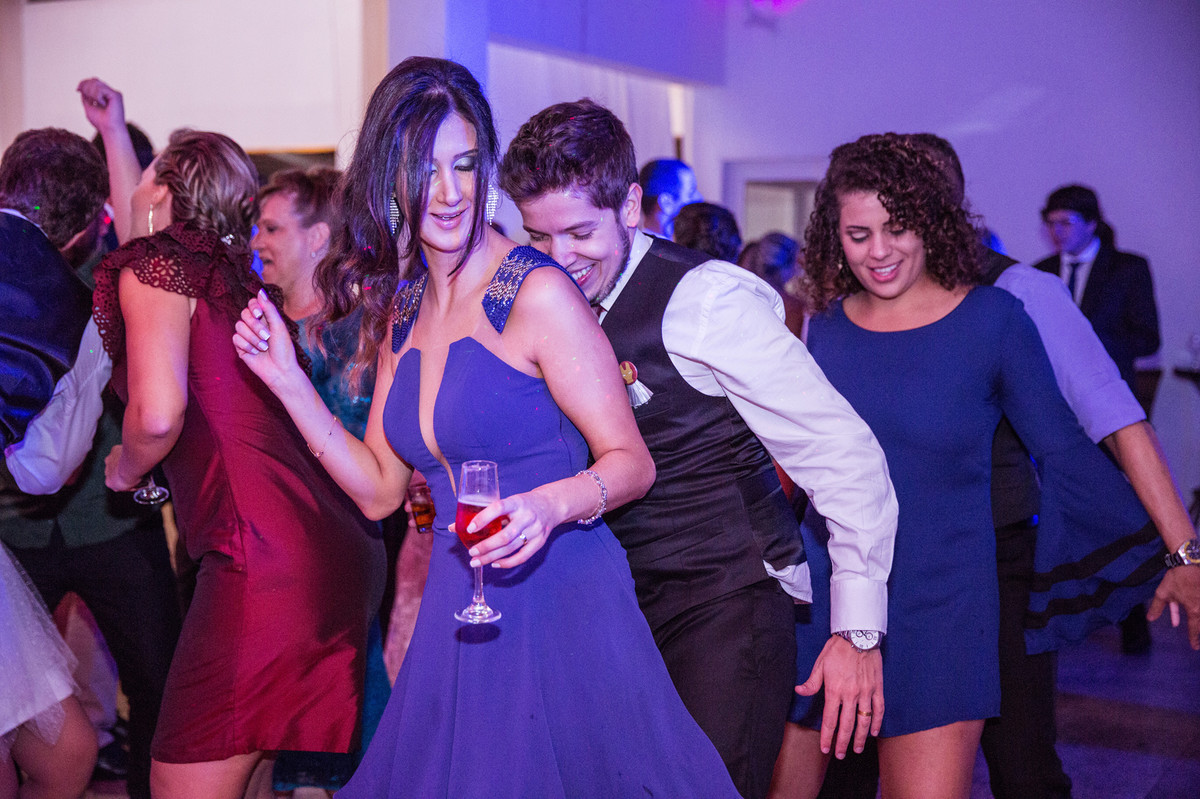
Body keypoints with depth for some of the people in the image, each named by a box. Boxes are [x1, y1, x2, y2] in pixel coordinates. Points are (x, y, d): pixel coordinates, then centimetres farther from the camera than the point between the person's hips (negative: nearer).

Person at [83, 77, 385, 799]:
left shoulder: (157, 265, -3)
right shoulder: (229, 274, 22)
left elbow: (157, 414, -17)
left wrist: (125, 467, 4)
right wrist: (114, 131, 53)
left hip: (263, 562, -9)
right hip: (336, 548, 9)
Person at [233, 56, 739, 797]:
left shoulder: (538, 292, -12)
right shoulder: (399, 310, 9)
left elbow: (632, 462, -10)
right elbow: (381, 489, 10)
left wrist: (552, 504, -29)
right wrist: (288, 379, 4)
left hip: (561, 601, -6)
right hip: (461, 617, 6)